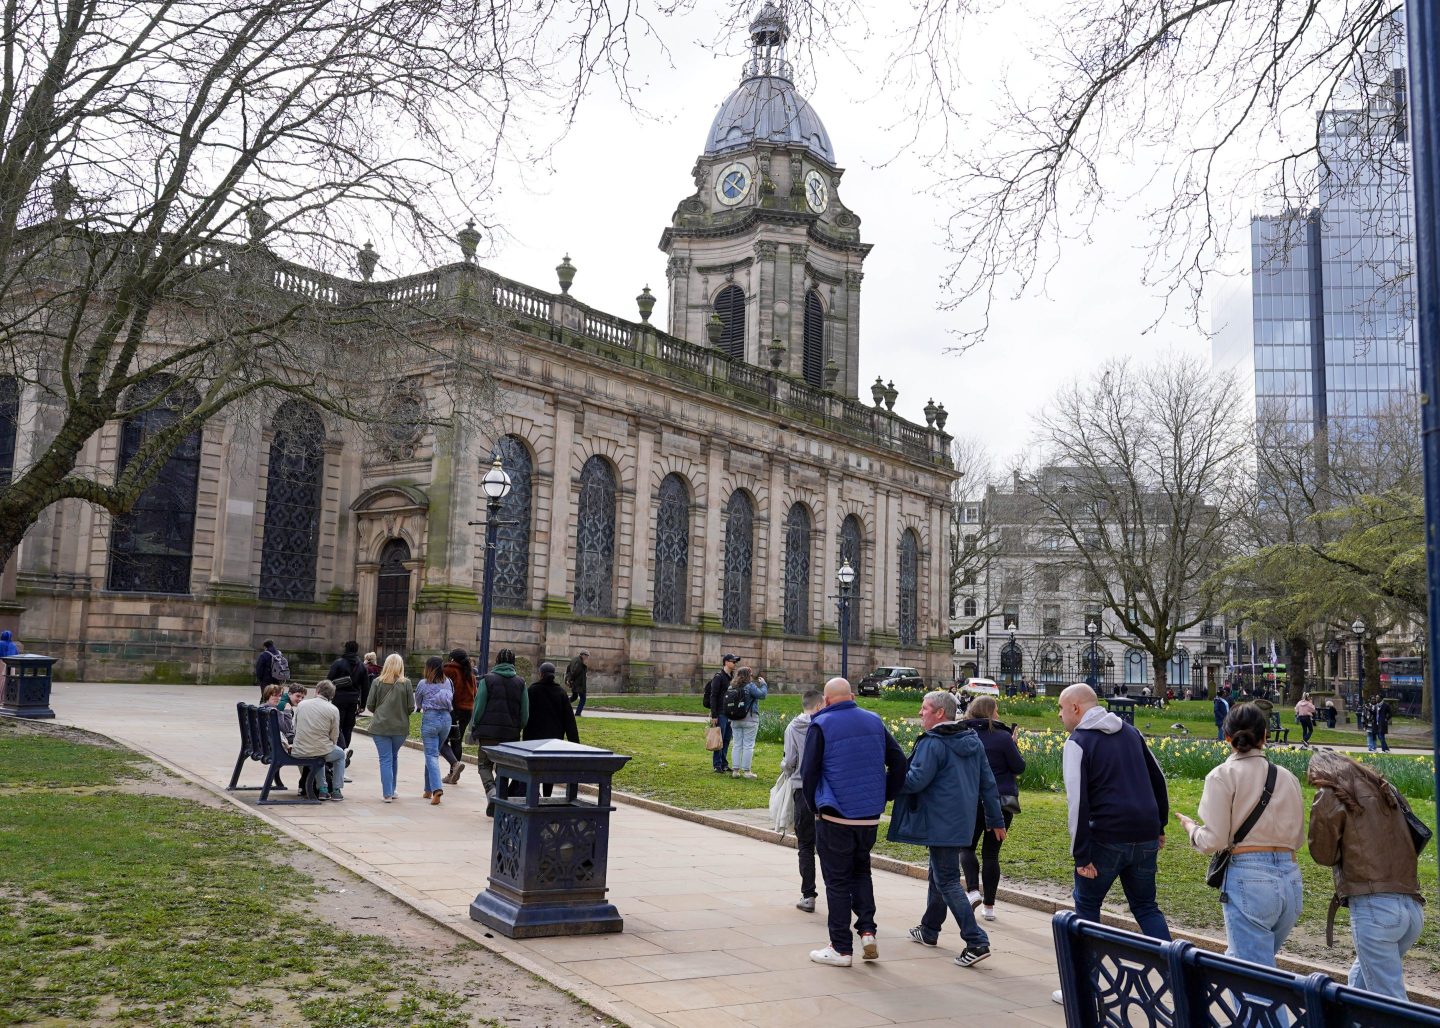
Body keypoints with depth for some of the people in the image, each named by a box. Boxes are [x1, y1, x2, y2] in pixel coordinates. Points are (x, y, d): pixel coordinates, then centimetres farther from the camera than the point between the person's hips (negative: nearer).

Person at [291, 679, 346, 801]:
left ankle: (322, 789, 31)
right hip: (321, 751, -4)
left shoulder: (301, 705, 4)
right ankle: (336, 790, 22)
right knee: (340, 754, 28)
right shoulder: (333, 710, -6)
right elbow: (334, 737, -3)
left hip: (298, 752, 4)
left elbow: (295, 729, 12)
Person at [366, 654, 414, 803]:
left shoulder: (377, 682, -4)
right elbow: (411, 707, -4)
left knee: (385, 759, 2)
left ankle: (387, 794, -3)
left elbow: (369, 705, -2)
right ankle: (391, 790, 27)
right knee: (394, 757, 19)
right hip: (400, 727, 1)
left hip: (380, 726, -1)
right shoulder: (406, 683, -5)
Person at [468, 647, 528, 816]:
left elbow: (478, 708, -6)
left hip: (488, 732, -2)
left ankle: (491, 791, -14)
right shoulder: (520, 683, 5)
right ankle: (498, 805, 13)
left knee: (484, 765, 11)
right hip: (511, 734, 2)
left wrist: (474, 730, 4)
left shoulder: (487, 680, -3)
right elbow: (525, 713, 3)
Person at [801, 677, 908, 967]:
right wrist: (885, 797, 14)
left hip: (835, 816, -4)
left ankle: (841, 948, 9)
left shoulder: (821, 725, -8)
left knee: (837, 880, 5)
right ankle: (867, 930, 8)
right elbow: (899, 762, 8)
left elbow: (808, 772, -7)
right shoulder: (875, 721, 6)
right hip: (870, 815, 4)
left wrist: (814, 807, 7)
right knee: (861, 871, 22)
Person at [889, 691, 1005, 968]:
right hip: (962, 821, 9)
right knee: (939, 874, 22)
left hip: (940, 824, -9)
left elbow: (915, 781, -22)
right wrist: (996, 819, 19)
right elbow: (988, 782, 13)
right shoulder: (973, 741, 10)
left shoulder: (932, 744, -17)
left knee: (947, 881, -5)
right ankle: (929, 930, 36)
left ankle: (976, 942, -11)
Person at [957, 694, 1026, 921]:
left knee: (967, 846, 15)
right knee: (991, 852, 8)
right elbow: (1019, 768, -2)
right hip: (1003, 801, 0)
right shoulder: (1002, 737, -9)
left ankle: (973, 889, -6)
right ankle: (988, 905, 12)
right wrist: (1013, 745, 11)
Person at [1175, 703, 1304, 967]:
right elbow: (1297, 838, 15)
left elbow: (1214, 841, -8)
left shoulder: (1223, 776, -4)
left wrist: (1191, 827, 11)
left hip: (1248, 878, -6)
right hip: (1290, 879, 6)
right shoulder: (1287, 777, 11)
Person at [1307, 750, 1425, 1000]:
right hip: (1413, 908, 7)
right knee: (1360, 980, 24)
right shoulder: (1384, 791, 20)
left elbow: (1323, 854, 4)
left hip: (1373, 906, -7)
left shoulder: (1330, 795, 2)